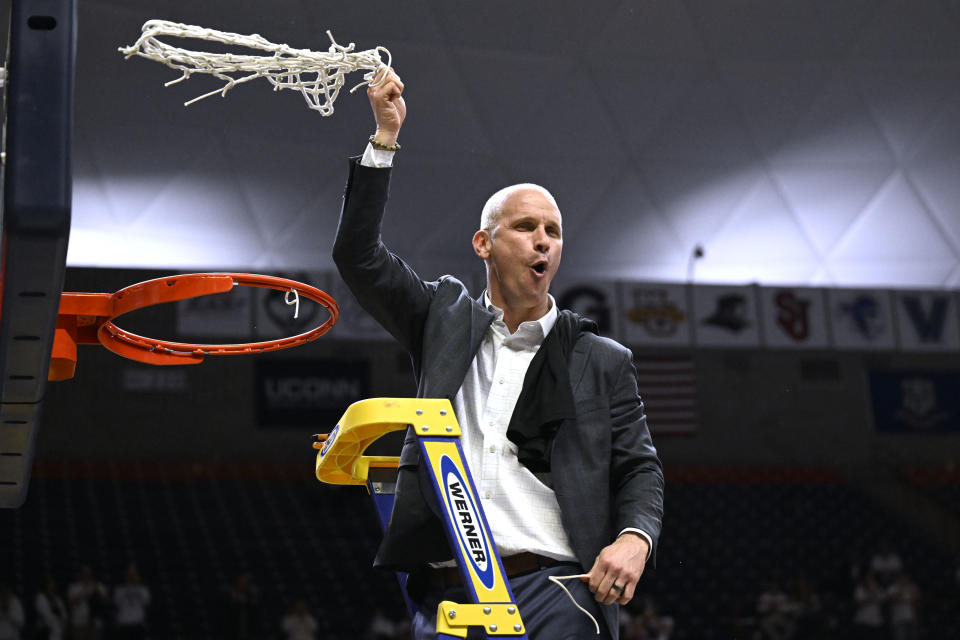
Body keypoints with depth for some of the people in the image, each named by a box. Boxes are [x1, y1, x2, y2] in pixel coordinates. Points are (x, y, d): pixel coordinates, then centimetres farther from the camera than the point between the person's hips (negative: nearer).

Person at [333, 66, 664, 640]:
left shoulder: (603, 362, 12)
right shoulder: (446, 318, 16)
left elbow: (640, 469, 10)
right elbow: (358, 254, 10)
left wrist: (634, 538, -13)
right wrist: (386, 136, 5)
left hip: (552, 591, -1)